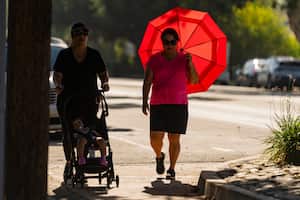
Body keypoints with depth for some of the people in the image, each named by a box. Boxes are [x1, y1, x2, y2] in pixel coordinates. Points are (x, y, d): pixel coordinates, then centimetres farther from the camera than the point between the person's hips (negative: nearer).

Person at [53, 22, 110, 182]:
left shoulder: (94, 55, 6)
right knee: (67, 133, 3)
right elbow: (57, 74, -6)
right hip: (67, 100, 0)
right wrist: (58, 85, -27)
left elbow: (103, 73, 9)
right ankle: (69, 163, 19)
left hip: (89, 100, 0)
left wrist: (105, 82, -13)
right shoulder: (64, 55, 2)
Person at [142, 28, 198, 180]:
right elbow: (147, 82, 1)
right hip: (158, 105, 0)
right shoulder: (154, 60, 4)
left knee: (174, 139, -1)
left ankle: (171, 169, 10)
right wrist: (144, 101, -10)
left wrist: (190, 64, -14)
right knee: (155, 138, -8)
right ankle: (159, 156, 23)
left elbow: (194, 80, 1)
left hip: (179, 105, 0)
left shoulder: (183, 59, 6)